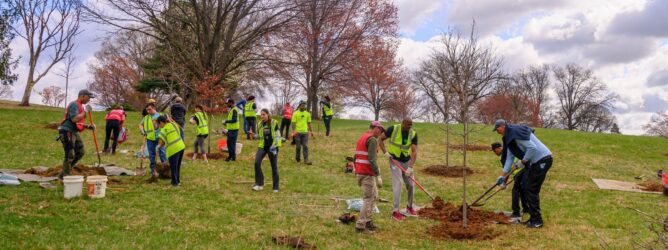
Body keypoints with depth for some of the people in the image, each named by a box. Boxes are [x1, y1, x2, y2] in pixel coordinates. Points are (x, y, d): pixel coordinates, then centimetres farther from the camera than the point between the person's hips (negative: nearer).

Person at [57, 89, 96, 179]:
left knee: (80, 152, 10)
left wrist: (88, 126, 11)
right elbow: (74, 119, -27)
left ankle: (63, 174, 18)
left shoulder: (80, 106, 18)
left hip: (74, 132, 10)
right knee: (70, 156, -8)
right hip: (67, 132, -10)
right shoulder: (74, 104, -13)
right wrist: (85, 111, -18)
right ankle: (65, 177, 3)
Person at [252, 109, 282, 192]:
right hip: (262, 146, 4)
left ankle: (275, 187, 14)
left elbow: (277, 136, -9)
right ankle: (259, 184, -4)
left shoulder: (274, 123, -8)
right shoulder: (260, 124, 7)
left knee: (274, 166, 3)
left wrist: (274, 146, -16)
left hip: (272, 146, -4)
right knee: (257, 162, -15)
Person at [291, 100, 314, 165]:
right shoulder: (295, 113, -3)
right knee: (298, 146, 6)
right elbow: (293, 123, -6)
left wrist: (311, 131, 9)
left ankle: (306, 160, -3)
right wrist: (294, 131, -17)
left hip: (305, 132, 3)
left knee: (305, 146, -3)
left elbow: (309, 123, 13)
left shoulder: (307, 114, 7)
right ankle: (297, 157, 27)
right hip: (298, 132, -3)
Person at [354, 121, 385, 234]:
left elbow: (356, 157, 20)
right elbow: (372, 159, -21)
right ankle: (360, 226, -1)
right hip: (367, 174, -9)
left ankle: (367, 221, 22)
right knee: (369, 199, -3)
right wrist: (378, 175, -19)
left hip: (360, 172, 10)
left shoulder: (362, 138, 17)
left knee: (374, 195, 19)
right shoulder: (372, 139, -13)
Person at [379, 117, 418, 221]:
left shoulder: (413, 134, -13)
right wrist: (385, 152, -17)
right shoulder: (393, 129, -18)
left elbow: (414, 151, -19)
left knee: (410, 185, 8)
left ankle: (410, 207, 30)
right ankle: (395, 211, -5)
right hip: (395, 160, -3)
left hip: (407, 161, 4)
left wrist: (410, 167, -29)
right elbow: (380, 139, -6)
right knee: (397, 184, -11)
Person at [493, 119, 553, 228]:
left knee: (532, 190, -6)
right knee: (526, 188, 13)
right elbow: (509, 157, 13)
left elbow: (532, 147, -26)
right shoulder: (510, 138, 12)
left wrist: (523, 161, -15)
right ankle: (534, 218, 21)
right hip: (535, 162, 10)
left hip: (543, 159, -10)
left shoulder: (516, 133, -19)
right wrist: (503, 175, 9)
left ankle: (537, 221, 1)